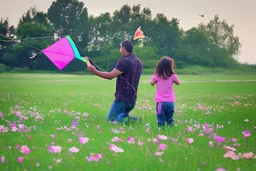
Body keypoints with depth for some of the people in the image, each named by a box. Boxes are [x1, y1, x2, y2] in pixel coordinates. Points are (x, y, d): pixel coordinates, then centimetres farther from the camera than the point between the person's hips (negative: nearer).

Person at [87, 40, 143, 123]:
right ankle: (129, 119, -6)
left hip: (122, 99, -8)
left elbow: (110, 76, -23)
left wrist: (94, 71, -17)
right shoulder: (139, 62, 11)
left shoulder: (124, 61, -17)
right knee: (121, 116, 23)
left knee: (111, 119, 1)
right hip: (132, 99, 8)